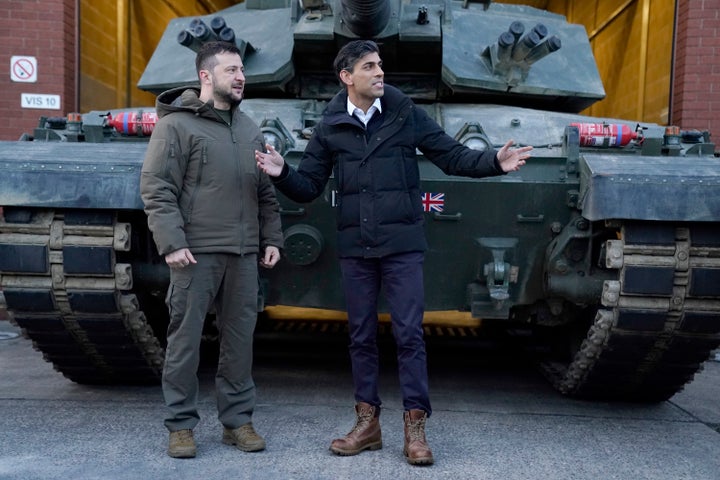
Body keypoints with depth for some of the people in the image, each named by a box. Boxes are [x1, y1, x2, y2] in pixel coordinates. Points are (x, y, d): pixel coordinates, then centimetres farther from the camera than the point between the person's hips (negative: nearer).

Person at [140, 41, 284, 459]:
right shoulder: (177, 124, -3)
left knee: (240, 339, 9)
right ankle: (181, 425, 17)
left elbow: (266, 191, 19)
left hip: (244, 254, 5)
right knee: (185, 339, 3)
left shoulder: (249, 128, 16)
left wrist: (272, 239, 11)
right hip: (196, 252, -5)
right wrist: (172, 243, -15)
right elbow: (156, 189, -7)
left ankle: (238, 420, 22)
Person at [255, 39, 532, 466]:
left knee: (409, 333, -1)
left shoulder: (407, 115, 0)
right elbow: (308, 187, 7)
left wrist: (496, 161, -13)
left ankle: (415, 427, 10)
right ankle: (367, 423, 23)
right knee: (361, 336, 10)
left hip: (402, 245, -2)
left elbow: (454, 156, 2)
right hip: (355, 248, 2)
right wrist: (282, 173, -12)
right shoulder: (330, 127, 5)